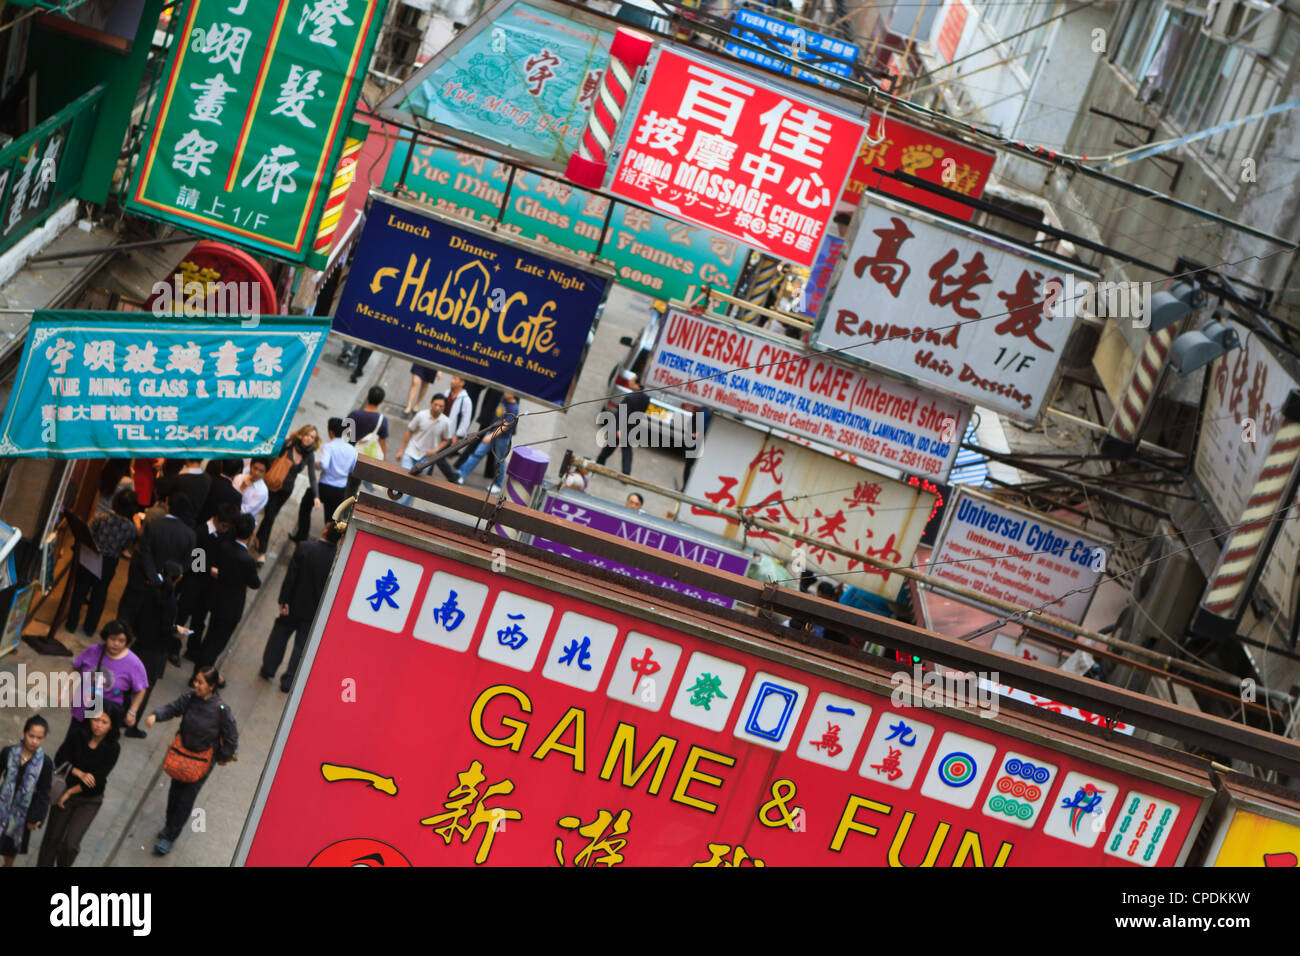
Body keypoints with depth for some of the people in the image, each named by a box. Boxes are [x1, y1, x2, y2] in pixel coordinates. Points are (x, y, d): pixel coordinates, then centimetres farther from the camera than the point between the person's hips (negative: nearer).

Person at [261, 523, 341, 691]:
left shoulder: (305, 548, -19)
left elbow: (291, 575, -15)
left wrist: (284, 601, -8)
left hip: (295, 604, -1)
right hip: (316, 610, 1)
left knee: (279, 635, 22)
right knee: (302, 645, 14)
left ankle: (268, 669, 35)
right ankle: (288, 681, 19)